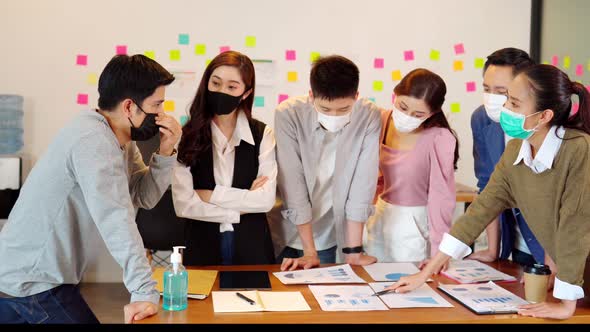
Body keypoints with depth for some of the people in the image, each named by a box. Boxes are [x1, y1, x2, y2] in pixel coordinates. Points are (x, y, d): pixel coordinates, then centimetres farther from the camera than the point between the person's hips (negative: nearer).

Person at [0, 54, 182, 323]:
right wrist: (146, 293, -36)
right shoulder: (93, 139, -26)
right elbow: (115, 219, -33)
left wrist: (165, 153, -13)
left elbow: (144, 197, 2)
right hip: (33, 283, -9)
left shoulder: (120, 138, 4)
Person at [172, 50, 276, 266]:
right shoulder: (188, 136, -6)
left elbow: (266, 199, -11)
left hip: (252, 247, 1)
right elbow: (183, 205, -13)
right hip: (201, 247, -1)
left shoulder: (262, 134, -3)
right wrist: (244, 203, -10)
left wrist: (210, 195, -12)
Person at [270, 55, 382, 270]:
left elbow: (363, 184, -17)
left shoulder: (369, 117, -16)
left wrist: (353, 252, -17)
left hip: (335, 236, 1)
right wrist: (309, 252, -18)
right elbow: (293, 186, -19)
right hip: (289, 235, -1)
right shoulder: (288, 114, -19)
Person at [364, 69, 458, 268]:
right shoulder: (382, 121, -4)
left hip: (416, 224, -5)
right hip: (381, 219, 5)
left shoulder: (439, 139, -21)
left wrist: (438, 252, -20)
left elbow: (441, 197, -18)